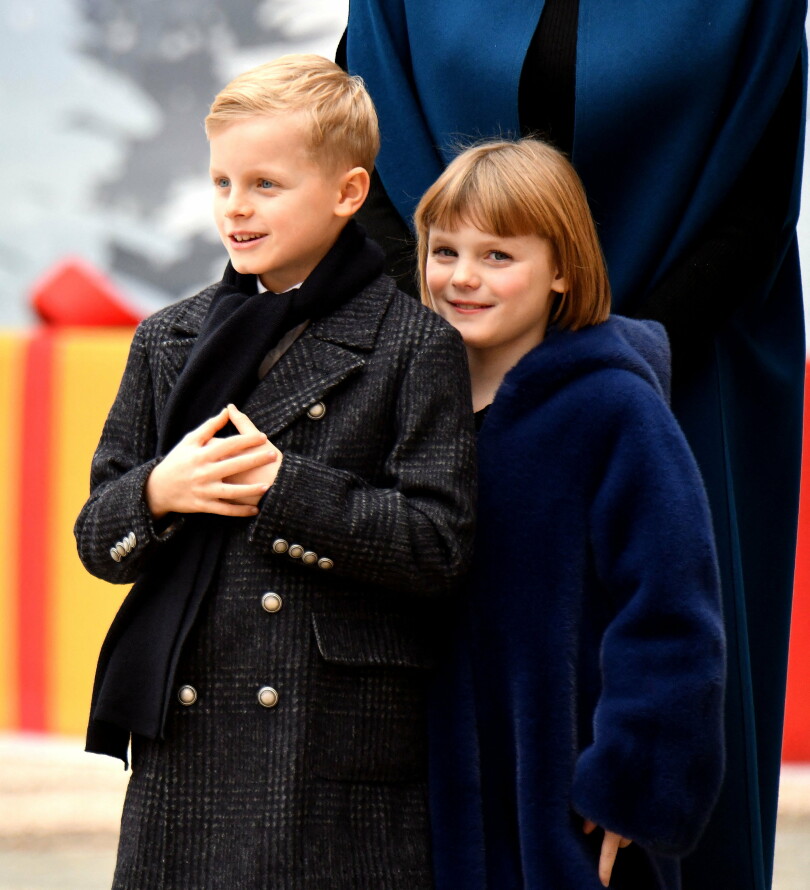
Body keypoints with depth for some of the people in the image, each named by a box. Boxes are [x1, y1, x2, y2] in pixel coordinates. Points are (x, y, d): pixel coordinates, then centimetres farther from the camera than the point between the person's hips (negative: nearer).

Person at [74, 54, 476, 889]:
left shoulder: (416, 346, -1)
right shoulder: (169, 341, 14)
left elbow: (437, 545, -8)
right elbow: (97, 534, 15)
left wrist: (284, 489, -14)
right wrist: (157, 494, -7)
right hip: (184, 750, 4)